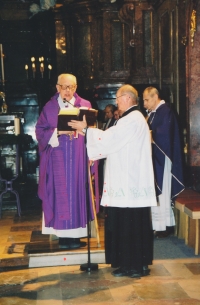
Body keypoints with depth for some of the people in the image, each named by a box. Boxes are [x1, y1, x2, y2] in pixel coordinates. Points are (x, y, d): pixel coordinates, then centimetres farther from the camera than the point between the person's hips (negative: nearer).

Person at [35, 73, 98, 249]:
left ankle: (76, 233, 6)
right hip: (57, 158, 0)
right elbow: (40, 131, 2)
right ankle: (63, 235, 4)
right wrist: (58, 132, -12)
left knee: (77, 191, 0)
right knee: (60, 193, -2)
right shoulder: (50, 107, 6)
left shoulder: (85, 105, 7)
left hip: (79, 158, 1)